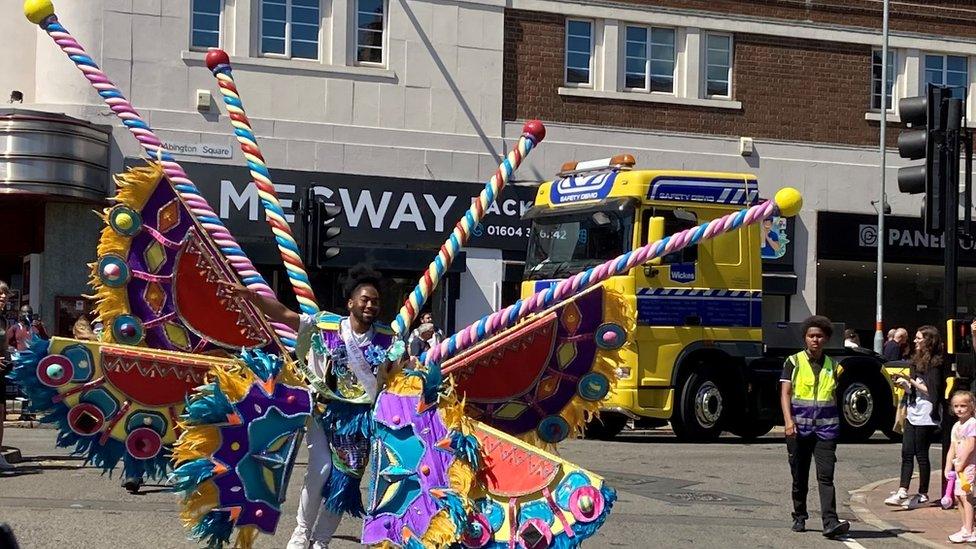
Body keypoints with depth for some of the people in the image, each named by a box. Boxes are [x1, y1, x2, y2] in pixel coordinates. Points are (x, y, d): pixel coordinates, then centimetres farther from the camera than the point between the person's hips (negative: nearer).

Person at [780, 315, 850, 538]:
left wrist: (835, 426, 22)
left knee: (826, 476, -10)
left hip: (825, 428, 1)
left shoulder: (832, 366, 12)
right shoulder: (794, 362, 2)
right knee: (800, 478, 9)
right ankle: (799, 518, 25)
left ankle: (830, 523, -18)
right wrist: (788, 421, -19)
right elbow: (785, 393, -6)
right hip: (799, 428, -1)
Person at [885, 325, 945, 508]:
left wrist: (911, 381, -14)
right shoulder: (918, 361, 17)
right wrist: (905, 384, 3)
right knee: (907, 453, 2)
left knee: (921, 455, -1)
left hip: (926, 416, -8)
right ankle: (902, 492, 1)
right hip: (913, 414, 8)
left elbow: (932, 391, -16)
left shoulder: (935, 363, -10)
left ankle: (923, 495, 8)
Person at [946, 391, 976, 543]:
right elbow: (952, 448, 15)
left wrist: (961, 464, -16)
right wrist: (948, 466, 8)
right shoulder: (956, 426, 15)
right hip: (958, 465, 9)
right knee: (958, 497, 11)